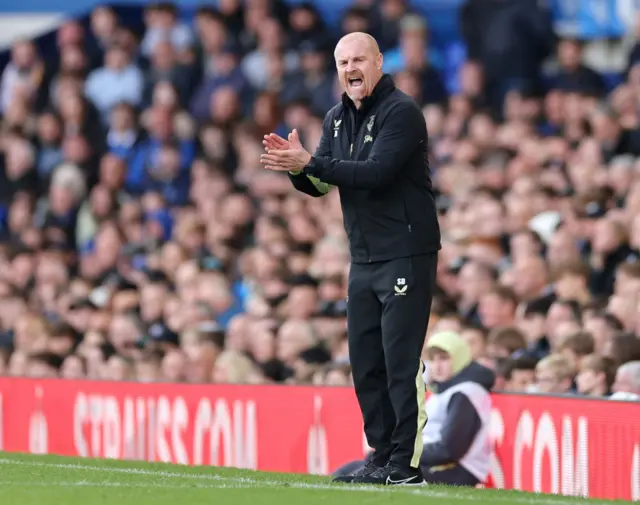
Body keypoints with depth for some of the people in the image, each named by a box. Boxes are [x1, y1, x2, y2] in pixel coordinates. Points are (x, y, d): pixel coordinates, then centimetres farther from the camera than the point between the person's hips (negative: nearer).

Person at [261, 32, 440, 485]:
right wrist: (296, 166, -12)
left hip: (406, 255, -8)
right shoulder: (337, 120, 13)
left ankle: (406, 463, -8)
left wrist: (309, 162, -26)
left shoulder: (401, 112, -12)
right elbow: (319, 185, 11)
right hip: (364, 258, 8)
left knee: (401, 362, -10)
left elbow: (376, 172, -23)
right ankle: (381, 457, 16)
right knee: (365, 363, 9)